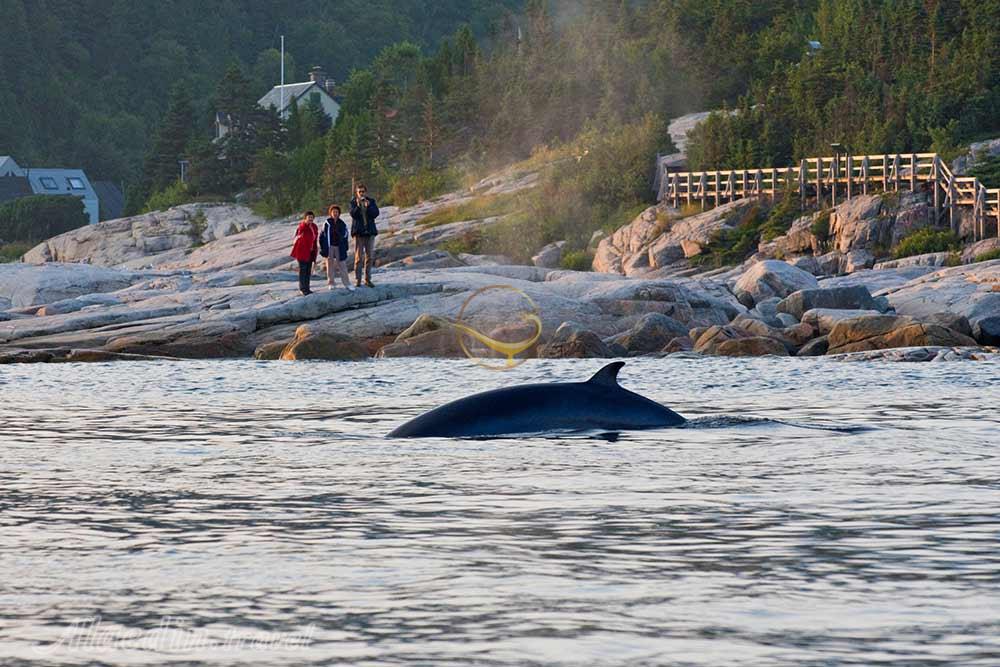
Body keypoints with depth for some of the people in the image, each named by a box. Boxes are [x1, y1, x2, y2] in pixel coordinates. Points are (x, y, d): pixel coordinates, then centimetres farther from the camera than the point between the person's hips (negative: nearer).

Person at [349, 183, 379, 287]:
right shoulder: (353, 202, 3)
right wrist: (358, 206, -27)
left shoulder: (371, 201, 8)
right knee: (358, 257, -5)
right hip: (358, 232, -3)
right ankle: (357, 280, -3)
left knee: (369, 257, 5)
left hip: (370, 231, 3)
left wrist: (368, 207, -21)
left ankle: (368, 279, 12)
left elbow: (376, 213, -5)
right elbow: (353, 214, -12)